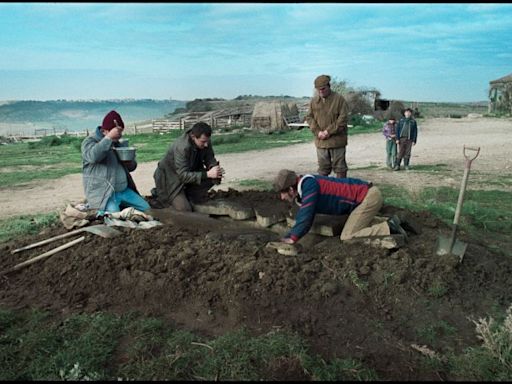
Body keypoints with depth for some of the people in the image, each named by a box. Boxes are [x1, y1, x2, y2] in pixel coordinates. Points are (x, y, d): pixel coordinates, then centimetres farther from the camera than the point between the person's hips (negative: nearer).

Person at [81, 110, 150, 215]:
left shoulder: (117, 143, 18)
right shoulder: (90, 141, -3)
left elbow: (131, 167, 23)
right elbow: (93, 156, -28)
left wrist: (131, 162, -2)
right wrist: (109, 137, -27)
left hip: (124, 190, 7)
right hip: (103, 193, -7)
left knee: (146, 208, 0)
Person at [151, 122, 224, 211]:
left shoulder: (205, 143, -15)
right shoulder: (181, 147, -34)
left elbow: (210, 160, -4)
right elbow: (183, 175, -36)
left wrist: (216, 169, -28)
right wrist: (207, 174, -43)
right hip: (170, 178, -6)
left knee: (213, 178, -15)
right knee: (185, 209, -16)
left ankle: (188, 195, 6)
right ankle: (159, 194, 10)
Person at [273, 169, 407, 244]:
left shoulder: (308, 185, -21)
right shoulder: (303, 190, 8)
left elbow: (306, 218, -23)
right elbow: (301, 217, 21)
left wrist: (292, 239, -12)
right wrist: (288, 236, 14)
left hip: (368, 196, -10)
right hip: (368, 195, 10)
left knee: (347, 237, -10)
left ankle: (389, 228, -7)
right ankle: (389, 223, 18)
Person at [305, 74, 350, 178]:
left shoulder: (339, 99, -6)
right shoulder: (314, 101, 7)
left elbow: (343, 118, -10)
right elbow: (309, 117, 8)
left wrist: (329, 131, -15)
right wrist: (318, 132, -7)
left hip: (337, 140, -4)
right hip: (320, 140, 4)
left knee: (339, 167, 5)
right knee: (323, 168, 12)